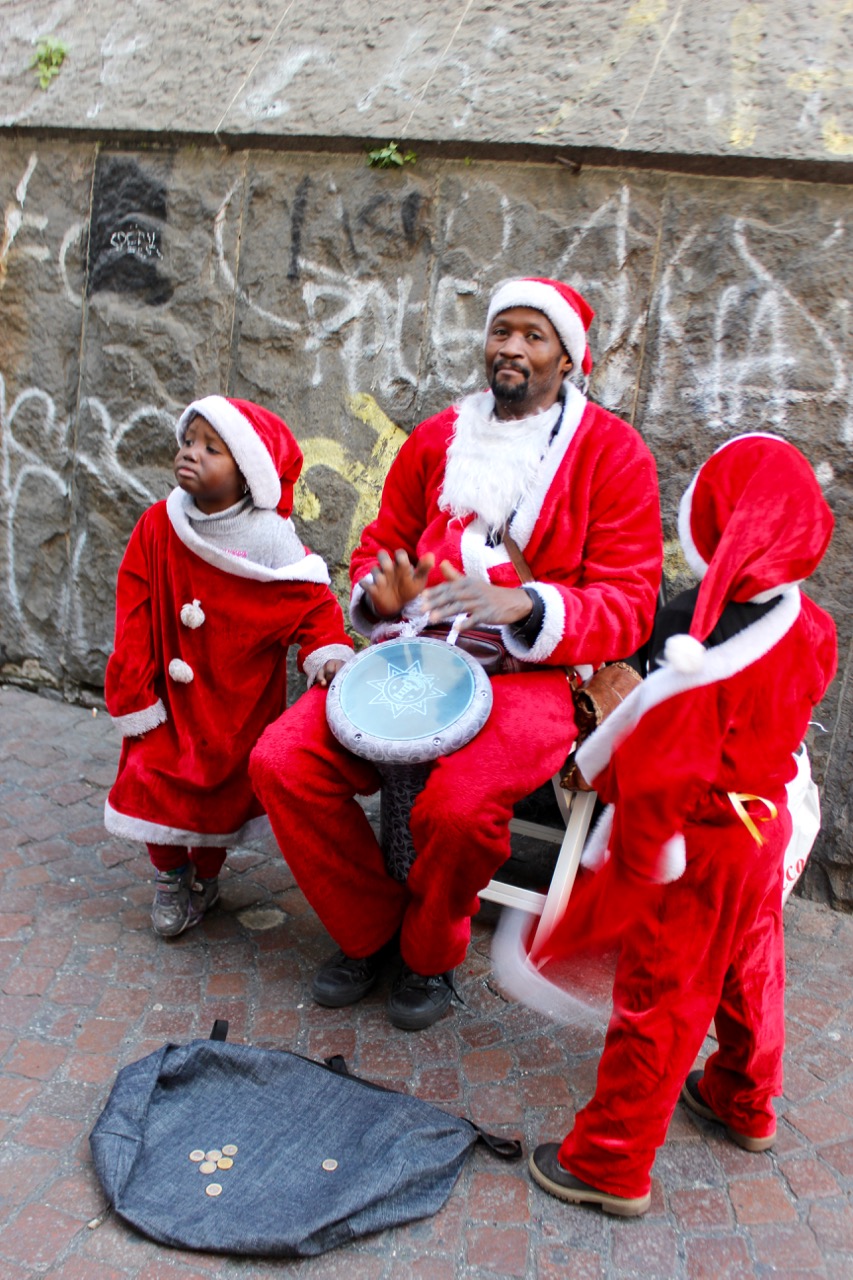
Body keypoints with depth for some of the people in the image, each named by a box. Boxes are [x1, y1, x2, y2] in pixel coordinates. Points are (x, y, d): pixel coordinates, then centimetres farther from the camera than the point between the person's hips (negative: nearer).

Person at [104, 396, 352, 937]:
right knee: (154, 775, -2)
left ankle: (206, 872, 34)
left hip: (240, 700, -2)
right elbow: (134, 622, -3)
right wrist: (136, 701, -4)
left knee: (224, 788, 4)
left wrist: (328, 653, -27)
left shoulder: (271, 541, -14)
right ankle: (170, 873, 27)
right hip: (171, 697, 2)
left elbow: (312, 604, -8)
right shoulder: (157, 528, -6)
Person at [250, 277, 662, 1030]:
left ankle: (431, 955, 3)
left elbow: (629, 604, -8)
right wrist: (383, 596, -7)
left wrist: (522, 606, -25)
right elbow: (378, 546, 19)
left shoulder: (613, 452, -2)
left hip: (534, 674, -4)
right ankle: (367, 933, 10)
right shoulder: (436, 440, 12)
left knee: (460, 804, -33)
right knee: (282, 762, -15)